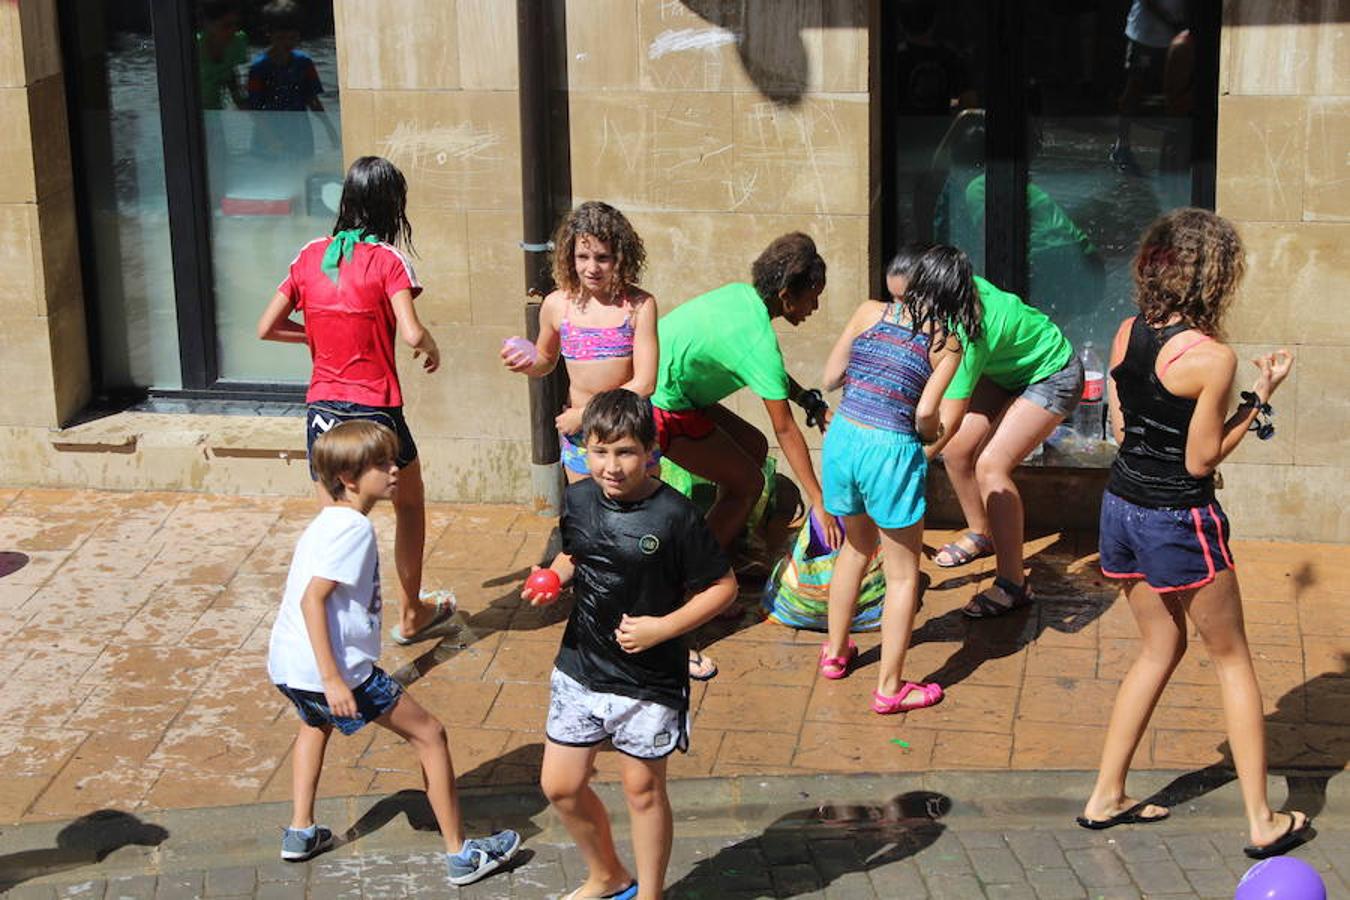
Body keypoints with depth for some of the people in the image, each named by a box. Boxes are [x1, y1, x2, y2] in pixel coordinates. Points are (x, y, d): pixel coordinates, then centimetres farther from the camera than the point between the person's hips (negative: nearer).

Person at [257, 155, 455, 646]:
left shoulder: (310, 256, 2)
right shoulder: (387, 260, -11)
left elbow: (266, 328, 5)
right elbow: (411, 333, -23)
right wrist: (432, 348, -1)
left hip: (323, 408, 3)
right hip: (375, 409, -3)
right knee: (410, 505, 22)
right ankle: (412, 615, 35)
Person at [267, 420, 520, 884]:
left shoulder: (326, 521, 14)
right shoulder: (354, 527, -15)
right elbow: (312, 599, -23)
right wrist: (332, 680, -26)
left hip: (286, 664, 9)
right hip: (333, 666, -9)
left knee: (316, 721, 41)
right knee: (429, 734, 5)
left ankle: (301, 832, 38)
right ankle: (460, 854, 9)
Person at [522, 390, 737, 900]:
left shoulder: (674, 515, -19)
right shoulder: (578, 500, -4)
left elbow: (722, 586, -13)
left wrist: (662, 627, -21)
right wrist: (552, 580, -6)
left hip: (648, 682, -5)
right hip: (579, 670, 5)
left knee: (643, 790, 11)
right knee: (560, 786, 12)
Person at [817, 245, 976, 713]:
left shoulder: (870, 312, 2)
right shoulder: (947, 342, -3)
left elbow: (829, 379, 5)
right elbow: (925, 413, -11)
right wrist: (932, 434, 11)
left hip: (842, 437, 4)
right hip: (892, 449, -4)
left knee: (856, 546, 29)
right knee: (902, 573, 11)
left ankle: (835, 652, 41)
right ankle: (889, 687, 14)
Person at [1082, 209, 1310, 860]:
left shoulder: (1128, 334, 0)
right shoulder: (1213, 358, -20)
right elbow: (1201, 462, -14)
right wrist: (1259, 400, -9)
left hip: (1122, 506, 7)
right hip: (1180, 521, -6)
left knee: (1161, 647, 22)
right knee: (1231, 659, 9)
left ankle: (1106, 796, 23)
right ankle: (1262, 822, 14)